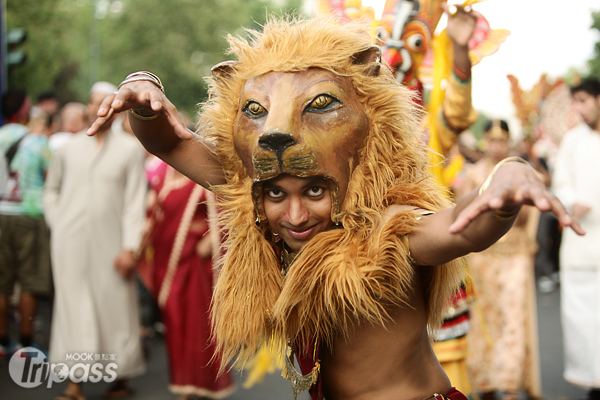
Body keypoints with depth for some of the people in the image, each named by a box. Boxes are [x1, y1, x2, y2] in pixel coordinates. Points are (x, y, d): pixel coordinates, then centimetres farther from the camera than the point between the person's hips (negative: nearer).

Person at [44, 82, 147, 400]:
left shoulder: (130, 149, 3)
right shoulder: (70, 147, 10)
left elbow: (135, 201, -2)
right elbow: (51, 189, 21)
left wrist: (129, 246, -9)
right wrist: (57, 225, 6)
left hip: (109, 242, -2)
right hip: (70, 242, 2)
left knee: (115, 307, 2)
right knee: (73, 309, 0)